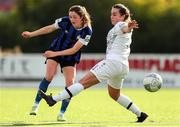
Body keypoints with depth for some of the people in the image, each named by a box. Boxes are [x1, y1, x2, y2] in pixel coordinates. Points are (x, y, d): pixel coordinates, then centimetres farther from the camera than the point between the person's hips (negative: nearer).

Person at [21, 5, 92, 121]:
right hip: (54, 51, 0)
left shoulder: (87, 31, -21)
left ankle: (62, 113, -3)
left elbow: (74, 50, -22)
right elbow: (49, 28, 0)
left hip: (70, 57, 0)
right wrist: (31, 34, 2)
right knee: (49, 76, -19)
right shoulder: (65, 21, -17)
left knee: (70, 83, -12)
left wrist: (55, 54, -27)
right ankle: (36, 104, -8)